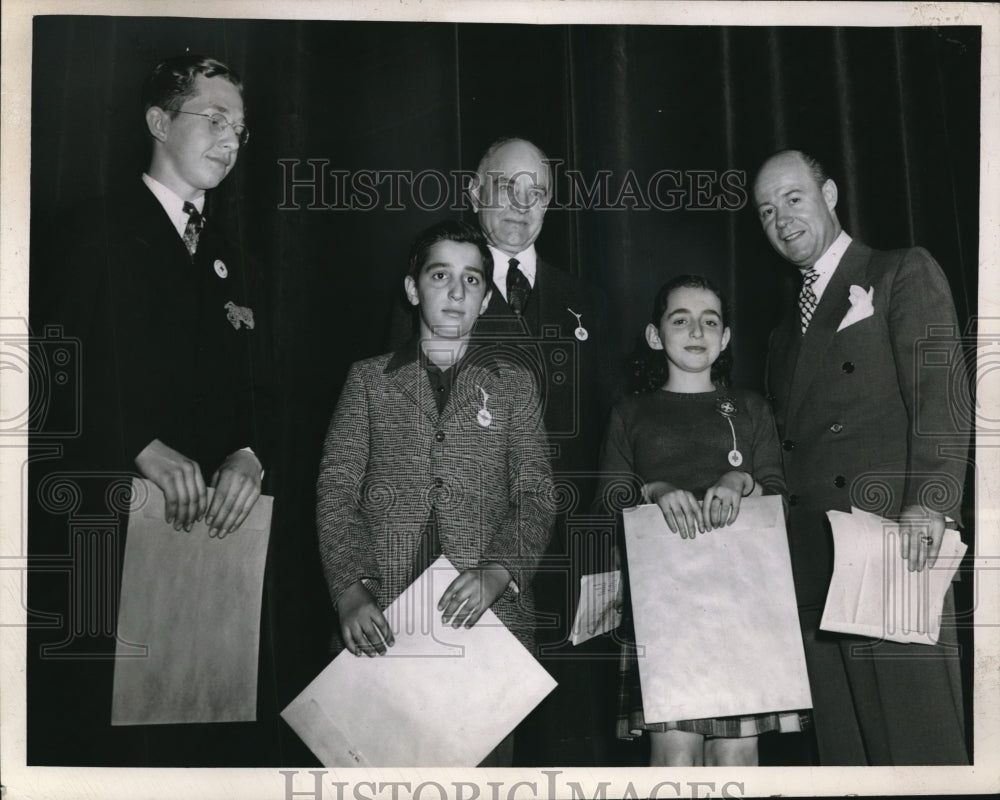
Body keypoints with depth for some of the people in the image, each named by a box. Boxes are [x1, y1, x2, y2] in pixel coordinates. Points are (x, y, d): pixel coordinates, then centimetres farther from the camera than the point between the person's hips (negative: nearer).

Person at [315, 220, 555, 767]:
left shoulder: (514, 384, 15)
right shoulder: (369, 378, 15)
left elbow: (535, 497, 7)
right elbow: (336, 490, 6)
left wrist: (498, 572, -12)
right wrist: (350, 590, -9)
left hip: (489, 614, 1)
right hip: (381, 619, 0)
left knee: (486, 762, -1)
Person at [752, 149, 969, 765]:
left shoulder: (905, 273, 6)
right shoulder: (786, 329, 26)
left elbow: (942, 392, -7)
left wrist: (930, 500, -19)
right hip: (812, 558, 6)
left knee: (917, 736, -8)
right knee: (841, 742, 4)